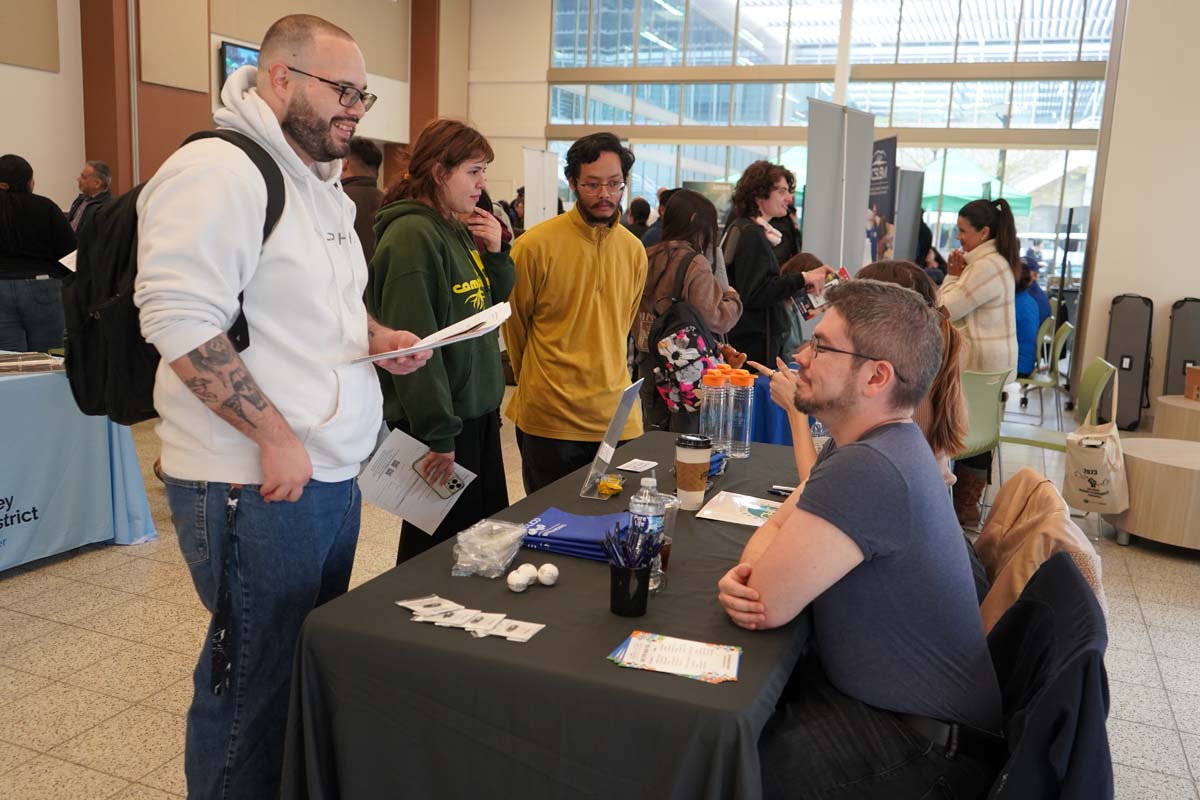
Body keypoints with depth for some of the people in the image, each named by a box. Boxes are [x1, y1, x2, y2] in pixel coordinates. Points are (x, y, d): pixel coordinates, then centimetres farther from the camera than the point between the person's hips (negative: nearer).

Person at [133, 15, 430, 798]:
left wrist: (375, 335, 6)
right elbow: (182, 321, -22)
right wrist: (275, 436, -22)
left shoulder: (324, 183, 15)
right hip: (256, 483, -9)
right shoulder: (219, 170, -15)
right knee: (255, 683, 4)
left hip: (333, 472, 9)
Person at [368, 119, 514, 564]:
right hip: (438, 423, -9)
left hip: (477, 410, 9)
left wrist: (496, 252, 1)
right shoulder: (412, 234, -17)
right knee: (439, 548, 5)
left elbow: (495, 306, 18)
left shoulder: (459, 231, 11)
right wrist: (438, 435, -23)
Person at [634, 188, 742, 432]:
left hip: (649, 359, 6)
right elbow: (712, 319, -16)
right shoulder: (696, 264, -15)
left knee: (652, 429, 15)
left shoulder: (648, 258, 3)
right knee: (685, 432, 3)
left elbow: (635, 314, 7)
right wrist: (732, 298, 0)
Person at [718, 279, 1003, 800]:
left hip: (926, 744, -9)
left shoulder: (867, 470, -32)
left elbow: (768, 605, -28)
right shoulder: (868, 444, 3)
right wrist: (742, 577, -16)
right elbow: (775, 527, 6)